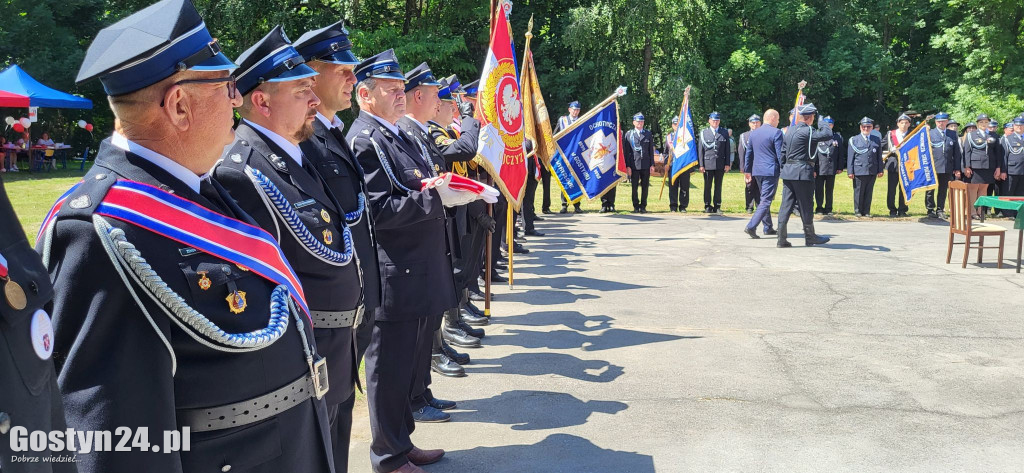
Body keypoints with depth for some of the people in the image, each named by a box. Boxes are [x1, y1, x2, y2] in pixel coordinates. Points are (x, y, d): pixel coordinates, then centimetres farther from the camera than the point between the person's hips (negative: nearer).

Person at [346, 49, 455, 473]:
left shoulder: (399, 135, 16)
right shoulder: (364, 141, -14)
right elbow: (378, 210, -22)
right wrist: (434, 196, -23)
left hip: (424, 275, 10)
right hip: (395, 279, -10)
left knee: (411, 366, 20)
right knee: (390, 370, 4)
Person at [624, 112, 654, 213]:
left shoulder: (648, 134, 12)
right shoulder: (628, 134, 5)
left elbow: (651, 151, 11)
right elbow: (626, 151, 2)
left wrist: (652, 164, 4)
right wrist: (627, 165, -5)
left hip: (646, 166, 2)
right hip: (634, 165, -2)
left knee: (645, 187, 4)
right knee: (635, 187, 0)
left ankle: (643, 206, 11)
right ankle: (636, 207, 9)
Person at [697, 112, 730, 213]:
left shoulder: (724, 133, 9)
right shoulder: (703, 132, 4)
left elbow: (727, 149, 8)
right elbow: (700, 149, 2)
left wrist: (727, 164, 1)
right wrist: (701, 164, -4)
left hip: (720, 164, 1)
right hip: (708, 164, -1)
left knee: (718, 186, 5)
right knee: (707, 186, 3)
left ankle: (717, 206, 11)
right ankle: (707, 206, 11)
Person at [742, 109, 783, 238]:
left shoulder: (753, 133, 10)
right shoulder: (776, 132, -10)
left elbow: (748, 153, 14)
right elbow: (780, 154, -12)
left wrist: (747, 171, 20)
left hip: (757, 171, 7)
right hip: (771, 171, -7)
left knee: (764, 199, 18)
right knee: (766, 201, -6)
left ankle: (768, 228, 24)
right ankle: (751, 226, -16)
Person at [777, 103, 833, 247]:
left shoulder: (790, 130, 12)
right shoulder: (807, 131, -13)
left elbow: (783, 152, 16)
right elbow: (828, 134, -19)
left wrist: (782, 168, 22)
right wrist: (822, 124, 0)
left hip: (788, 171, 7)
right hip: (802, 172, -7)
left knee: (786, 204, 5)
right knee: (805, 205, 5)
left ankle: (781, 239, 2)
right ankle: (810, 236, 18)